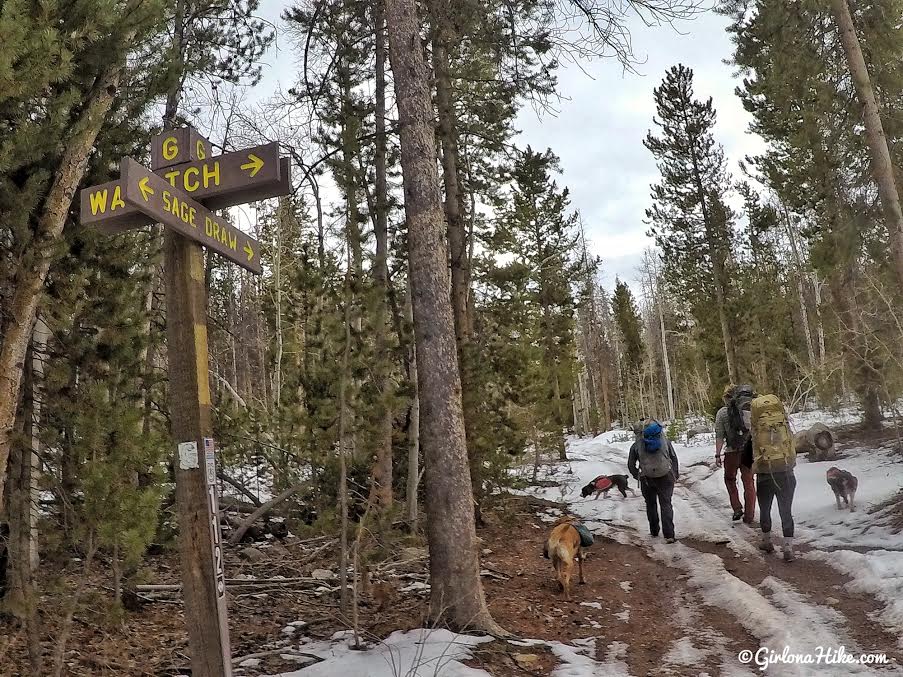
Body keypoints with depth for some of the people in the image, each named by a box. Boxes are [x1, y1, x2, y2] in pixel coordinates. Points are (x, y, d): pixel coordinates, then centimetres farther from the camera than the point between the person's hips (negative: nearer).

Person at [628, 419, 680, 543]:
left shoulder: (636, 445, 1)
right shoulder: (664, 440, 6)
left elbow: (631, 465, 4)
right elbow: (674, 458, 10)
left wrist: (638, 476, 16)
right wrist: (675, 475, 18)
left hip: (647, 480, 0)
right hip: (666, 477, 0)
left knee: (651, 505, 17)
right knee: (666, 504, 3)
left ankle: (654, 531, 25)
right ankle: (669, 535, -7)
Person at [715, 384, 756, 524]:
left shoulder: (722, 413, -5)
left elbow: (719, 436, -6)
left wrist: (717, 455, -1)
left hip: (731, 452, -2)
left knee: (730, 479, 22)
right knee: (748, 483, 10)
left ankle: (737, 508, 12)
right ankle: (749, 516, 14)